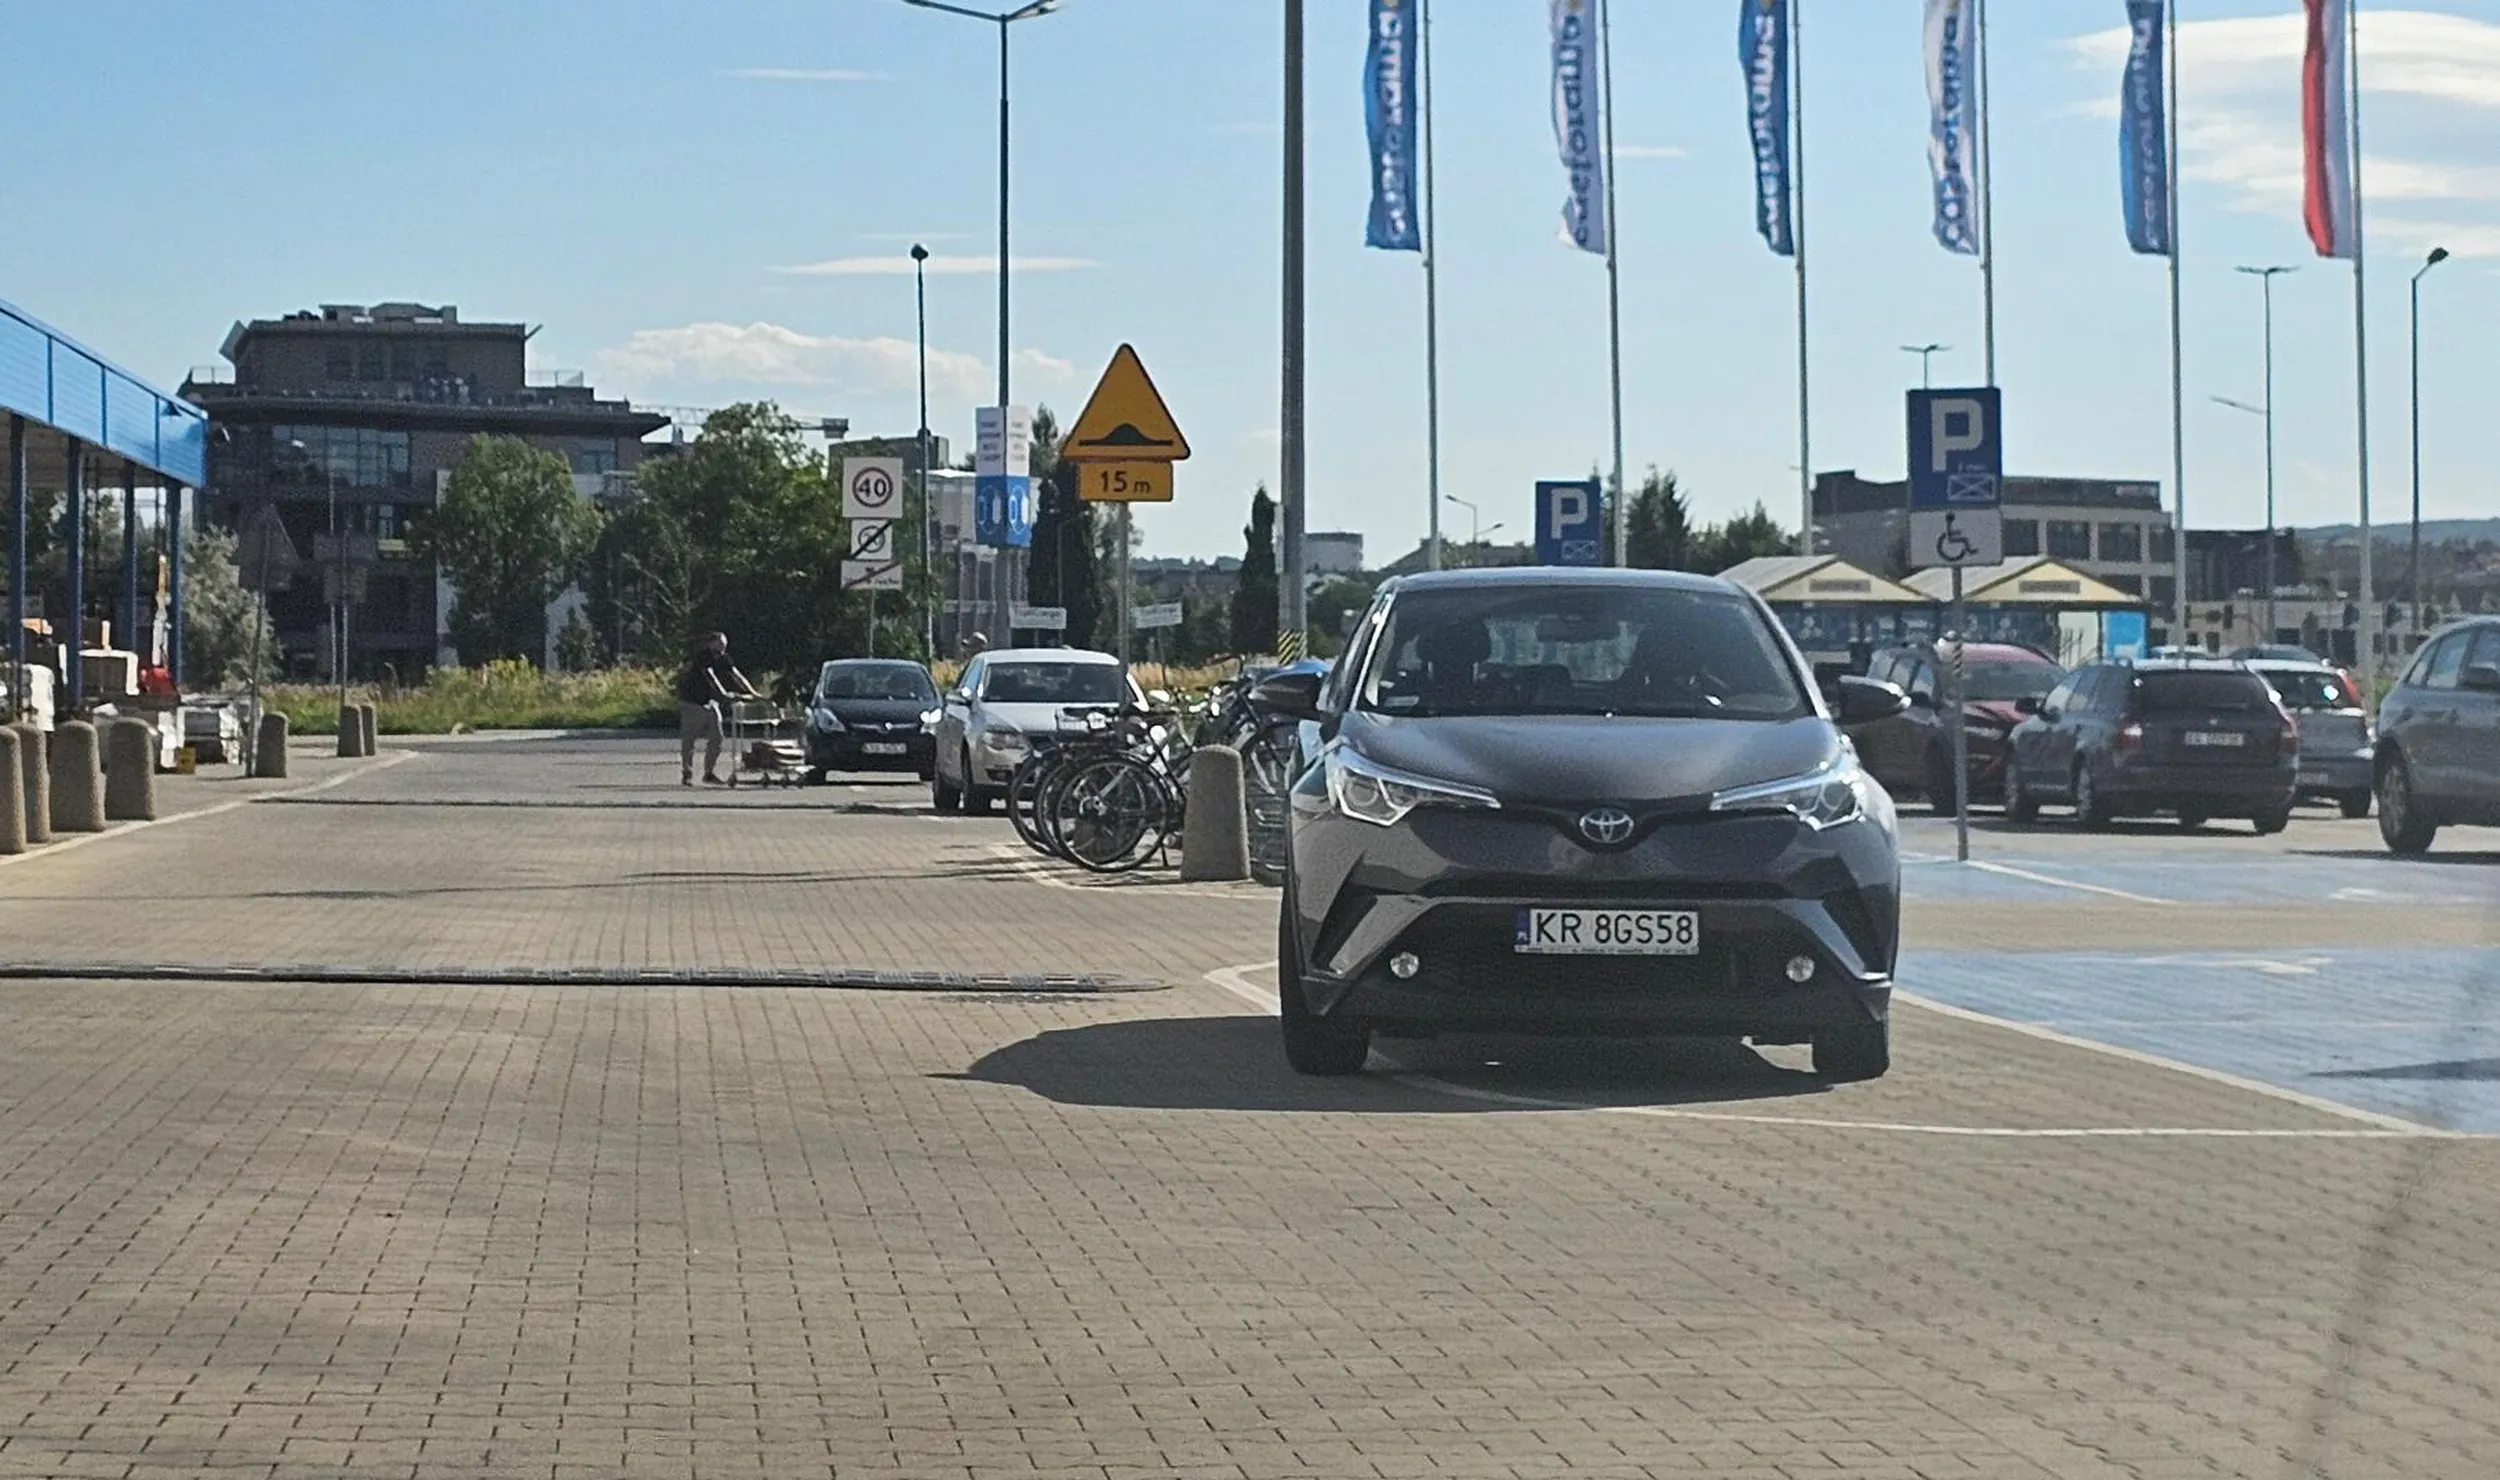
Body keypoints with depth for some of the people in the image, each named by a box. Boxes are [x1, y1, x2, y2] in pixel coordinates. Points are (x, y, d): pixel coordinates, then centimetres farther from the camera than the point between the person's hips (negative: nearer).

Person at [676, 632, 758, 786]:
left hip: (709, 700, 7)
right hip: (692, 700, -7)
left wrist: (752, 693, -18)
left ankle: (709, 773, 10)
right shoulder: (702, 656, -21)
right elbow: (710, 676, -34)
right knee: (688, 739, -3)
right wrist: (724, 694, -46)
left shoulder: (722, 658, -2)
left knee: (716, 738, 1)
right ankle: (686, 775, 1)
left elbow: (737, 675, -6)